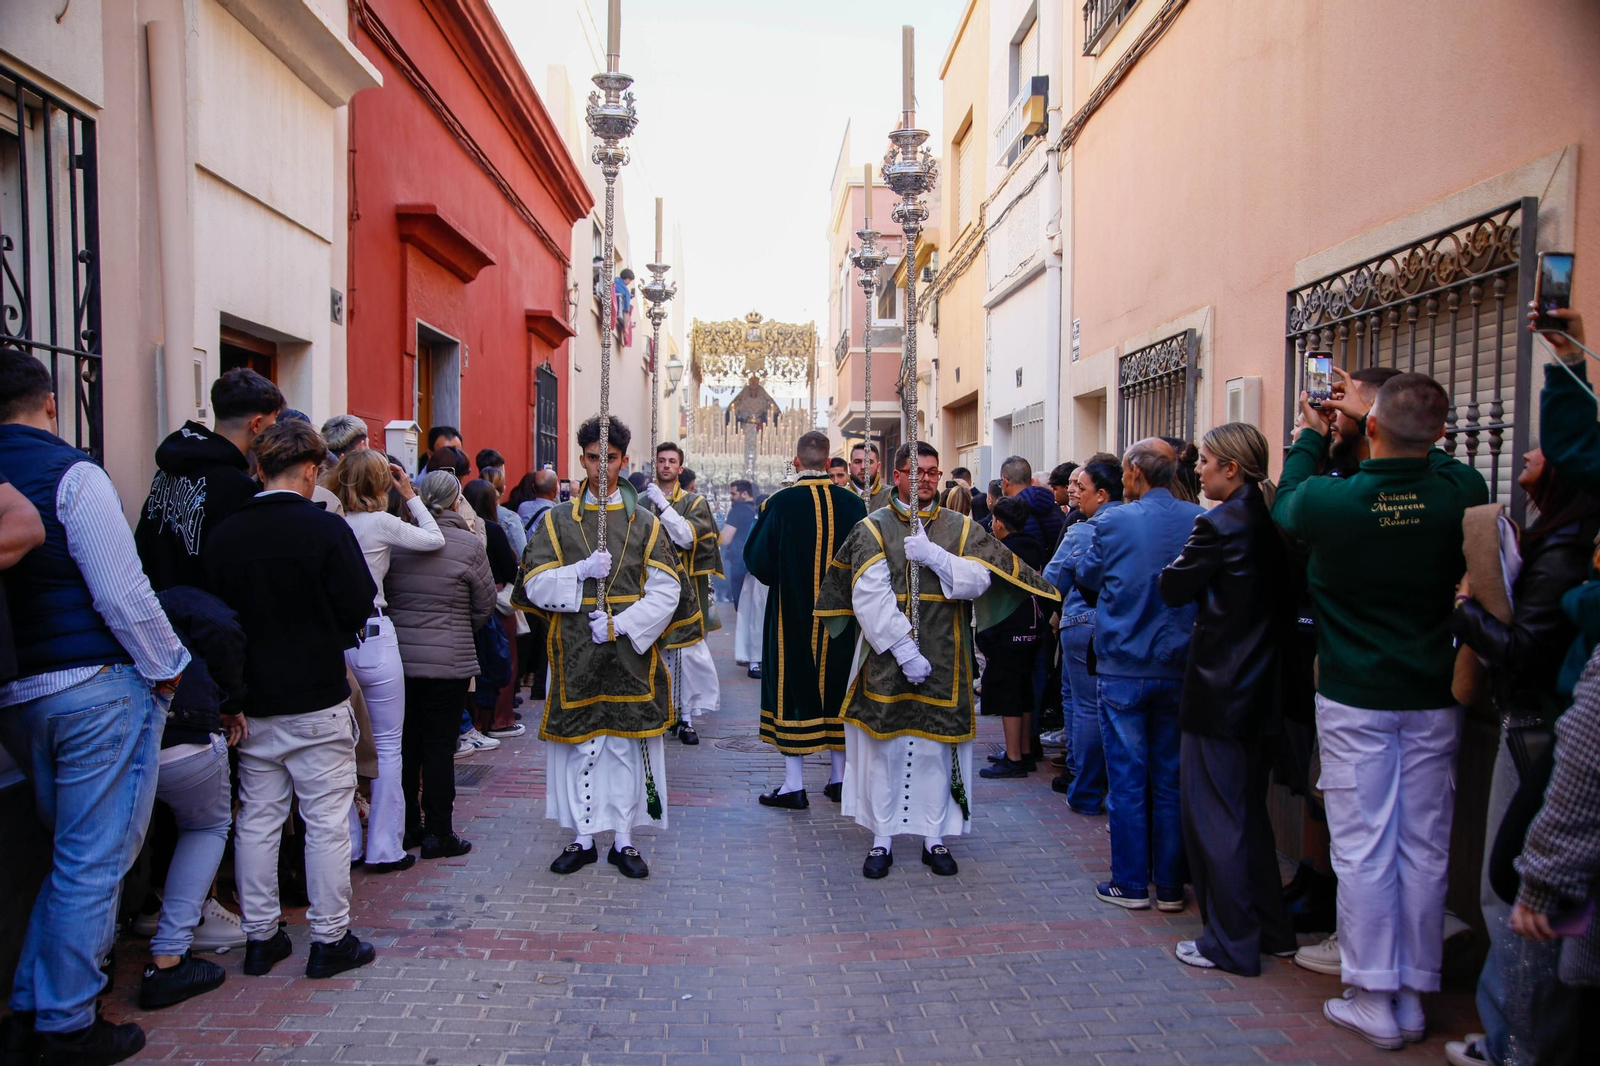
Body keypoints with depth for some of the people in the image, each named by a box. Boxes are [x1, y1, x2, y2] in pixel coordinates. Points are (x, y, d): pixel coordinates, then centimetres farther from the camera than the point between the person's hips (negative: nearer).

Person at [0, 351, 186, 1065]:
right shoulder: (70, 472, -12)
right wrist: (168, 668, -5)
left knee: (75, 852, 21)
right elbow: (121, 591, -17)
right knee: (95, 858, 4)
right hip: (96, 688, -7)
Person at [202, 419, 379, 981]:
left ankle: (260, 936, 24)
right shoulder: (326, 529, -14)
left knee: (256, 819, 14)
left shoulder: (224, 533, -1)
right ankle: (330, 939, 13)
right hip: (317, 701, -5)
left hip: (251, 702, 5)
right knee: (326, 820, 5)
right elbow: (359, 608, -12)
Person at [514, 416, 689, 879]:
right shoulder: (556, 520, 7)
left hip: (630, 651, 0)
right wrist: (581, 572, -16)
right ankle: (582, 838, 20)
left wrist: (621, 624, -12)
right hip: (575, 653, 0)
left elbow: (666, 592, -1)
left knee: (628, 745, 4)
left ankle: (623, 841, 16)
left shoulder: (645, 523, 6)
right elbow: (535, 584, -1)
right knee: (578, 745, 6)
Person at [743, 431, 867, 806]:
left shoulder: (780, 503, -13)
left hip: (792, 613, -3)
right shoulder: (853, 503, -4)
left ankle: (794, 785, 6)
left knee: (793, 689, 4)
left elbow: (757, 558, -6)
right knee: (836, 685, 13)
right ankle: (838, 777, 21)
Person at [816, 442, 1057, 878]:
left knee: (936, 746, 7)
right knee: (885, 747, 4)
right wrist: (904, 650, -17)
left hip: (943, 660, 2)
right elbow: (870, 597, -10)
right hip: (886, 658, -1)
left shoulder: (961, 528, 8)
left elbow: (978, 580, -6)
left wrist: (934, 556, -19)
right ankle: (882, 839, 16)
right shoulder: (872, 528, 0)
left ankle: (935, 838, 20)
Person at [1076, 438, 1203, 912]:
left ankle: (1131, 883, 13)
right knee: (1171, 778, 11)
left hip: (1123, 668, -3)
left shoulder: (1115, 523, -11)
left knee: (1127, 779, 6)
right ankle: (1170, 885, 20)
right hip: (1179, 668, 3)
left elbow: (1086, 576, 6)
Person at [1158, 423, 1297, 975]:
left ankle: (1231, 943, 12)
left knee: (1214, 816, 3)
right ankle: (1272, 930, 30)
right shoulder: (1275, 522, 6)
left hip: (1219, 690, -8)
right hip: (1262, 687, 9)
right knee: (1250, 810, 20)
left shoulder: (1219, 524, -18)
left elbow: (1173, 588, -8)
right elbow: (1289, 599, 12)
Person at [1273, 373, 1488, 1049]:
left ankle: (1375, 1002, 14)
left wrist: (1313, 434, 21)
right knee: (1425, 848, 11)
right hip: (1434, 698, 3)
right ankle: (1413, 995, 23)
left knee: (1362, 847, 5)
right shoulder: (1463, 492, -10)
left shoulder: (1330, 500, -16)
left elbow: (1285, 501, 8)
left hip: (1354, 699, -3)